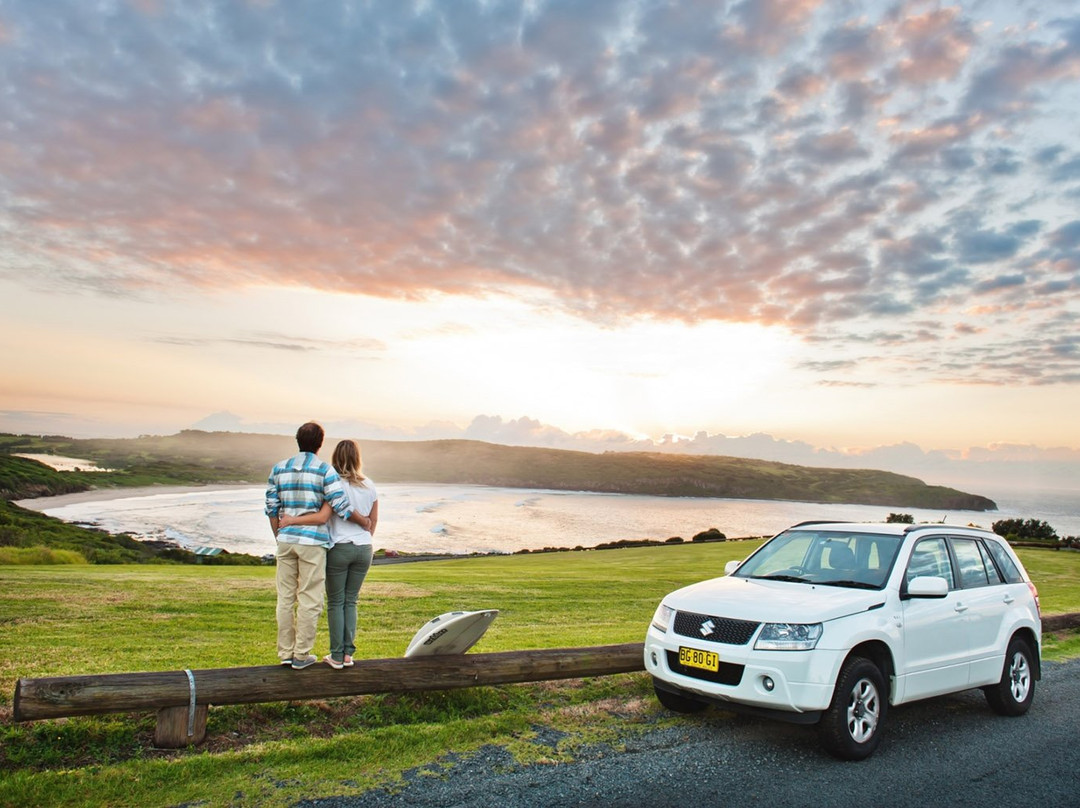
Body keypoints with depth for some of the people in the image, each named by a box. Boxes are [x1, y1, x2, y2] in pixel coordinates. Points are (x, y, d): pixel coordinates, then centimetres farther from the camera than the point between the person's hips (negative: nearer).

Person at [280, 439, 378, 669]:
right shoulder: (369, 486, 4)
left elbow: (322, 517, -21)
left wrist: (292, 520, -13)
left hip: (339, 549, -4)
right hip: (364, 549, 4)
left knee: (335, 602, 7)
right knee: (350, 601, 13)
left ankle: (337, 656, 9)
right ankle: (348, 653, 11)